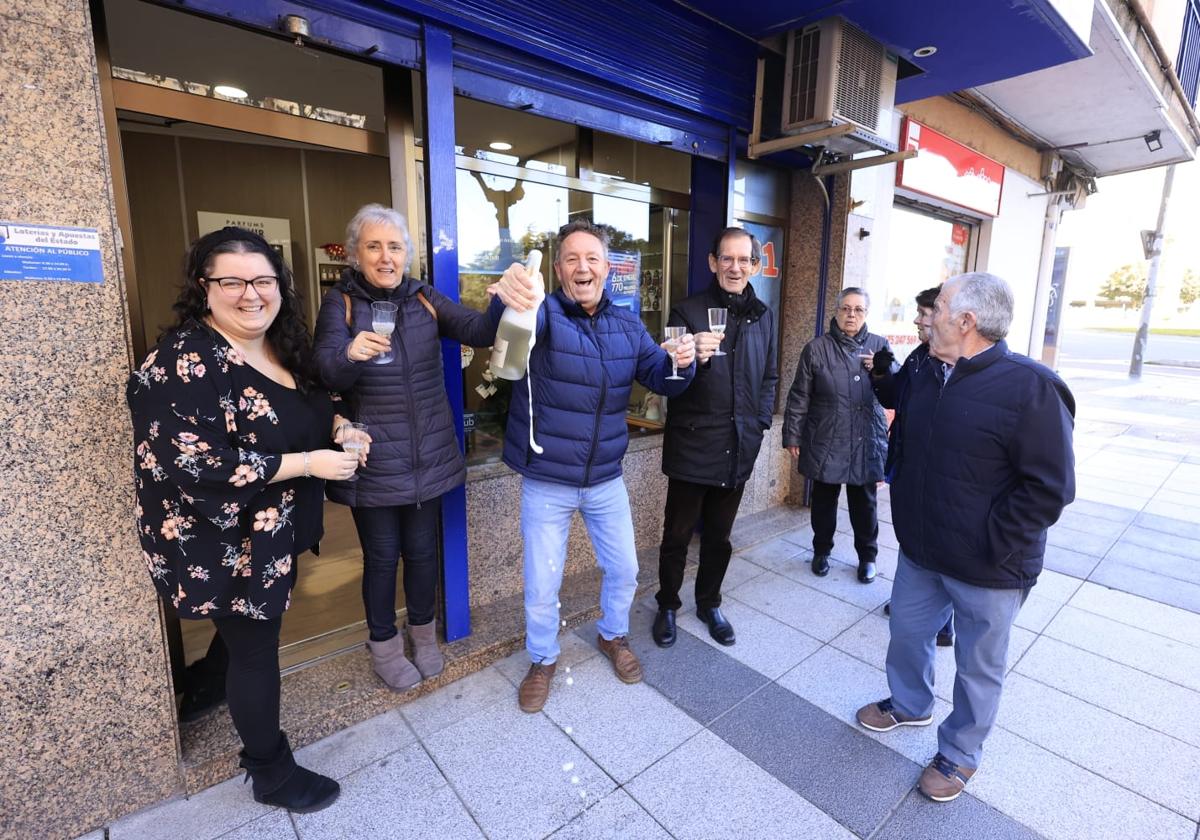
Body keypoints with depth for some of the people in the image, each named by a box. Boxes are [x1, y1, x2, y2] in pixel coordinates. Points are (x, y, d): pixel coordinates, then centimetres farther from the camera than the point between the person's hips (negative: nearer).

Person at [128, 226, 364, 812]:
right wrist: (310, 463, -27)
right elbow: (194, 463, -30)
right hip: (221, 546, -8)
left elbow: (303, 415, 17)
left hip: (271, 533, 8)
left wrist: (339, 428, -6)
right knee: (256, 649, 9)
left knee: (250, 636, 25)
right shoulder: (184, 362, -22)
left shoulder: (282, 349, 3)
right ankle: (272, 773, 32)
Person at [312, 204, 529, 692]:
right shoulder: (341, 302, -5)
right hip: (373, 461, -2)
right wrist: (350, 354, -41)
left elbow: (478, 331, -8)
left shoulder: (424, 297, 3)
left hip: (429, 455, 3)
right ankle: (384, 645, 35)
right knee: (381, 556, 11)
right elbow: (326, 372, -19)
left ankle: (423, 632, 40)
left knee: (422, 549, 16)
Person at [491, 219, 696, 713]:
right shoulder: (545, 314, -13)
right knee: (541, 586, 10)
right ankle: (542, 660, 38)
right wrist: (508, 296, -61)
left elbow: (661, 379, 1)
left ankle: (614, 636, 48)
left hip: (606, 479, 4)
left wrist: (680, 362, -23)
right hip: (546, 483, -3)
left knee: (623, 569, 19)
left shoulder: (627, 325, 2)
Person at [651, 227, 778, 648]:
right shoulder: (687, 312, -7)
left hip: (739, 447, 4)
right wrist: (694, 357, -30)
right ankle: (667, 606, 28)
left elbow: (769, 377, 17)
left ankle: (709, 604, 37)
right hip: (692, 444, -4)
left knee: (719, 535, 18)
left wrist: (760, 422, 6)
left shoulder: (764, 317, 8)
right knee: (677, 534, 7)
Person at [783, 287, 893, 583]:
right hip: (826, 443, -1)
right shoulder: (816, 348, -3)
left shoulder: (879, 345, 4)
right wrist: (793, 436, -4)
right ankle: (821, 551, 33)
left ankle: (867, 555, 32)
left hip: (866, 443, 2)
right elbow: (799, 398, -2)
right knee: (824, 501, 13)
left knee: (864, 503, 12)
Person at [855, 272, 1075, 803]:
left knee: (978, 666, 14)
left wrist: (989, 547, -18)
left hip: (987, 570, -6)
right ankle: (910, 705, 49)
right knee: (906, 632, 22)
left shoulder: (1032, 389, -20)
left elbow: (1049, 489, -19)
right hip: (919, 552, 7)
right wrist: (903, 509, 13)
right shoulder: (926, 377, 3)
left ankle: (960, 753, 38)